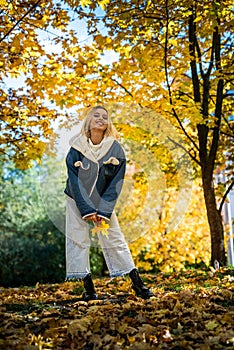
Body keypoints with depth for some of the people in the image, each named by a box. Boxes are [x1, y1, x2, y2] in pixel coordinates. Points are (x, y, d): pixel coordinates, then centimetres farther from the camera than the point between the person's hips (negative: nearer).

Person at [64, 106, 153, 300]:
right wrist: (87, 210, -17)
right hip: (78, 202, 0)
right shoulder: (77, 148, -12)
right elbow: (74, 181, -12)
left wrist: (104, 211, -17)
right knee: (78, 240, -3)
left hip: (104, 202, 0)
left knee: (115, 240, 0)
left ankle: (137, 283, 6)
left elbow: (116, 183, -10)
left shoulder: (115, 149, -11)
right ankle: (88, 287, 6)